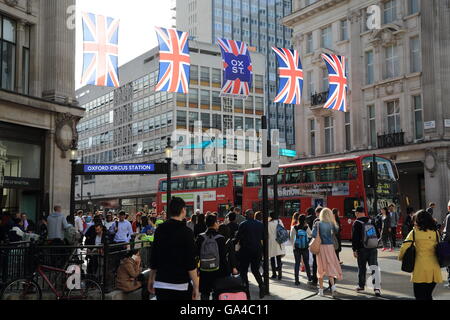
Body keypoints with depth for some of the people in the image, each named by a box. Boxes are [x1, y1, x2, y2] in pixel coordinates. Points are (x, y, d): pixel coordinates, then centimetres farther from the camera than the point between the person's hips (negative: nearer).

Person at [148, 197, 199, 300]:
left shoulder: (159, 230, 5)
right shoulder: (186, 232, -10)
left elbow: (153, 258, 11)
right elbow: (191, 263, -13)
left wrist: (151, 279, 22)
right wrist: (196, 286, -7)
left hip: (160, 283, 5)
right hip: (181, 285, -5)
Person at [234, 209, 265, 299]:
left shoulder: (243, 224, -10)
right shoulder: (260, 224, 3)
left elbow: (238, 237, -9)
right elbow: (263, 237, 10)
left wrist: (233, 244, 5)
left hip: (246, 249, -4)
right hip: (258, 249, 4)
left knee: (243, 270, 8)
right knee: (255, 270, 16)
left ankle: (245, 287, 2)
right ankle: (261, 285, -2)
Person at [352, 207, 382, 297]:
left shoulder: (356, 223, -8)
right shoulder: (371, 221, 6)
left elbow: (354, 237, -11)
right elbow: (378, 235, 12)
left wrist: (354, 250, -5)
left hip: (362, 249, -3)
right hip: (373, 248, 3)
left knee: (362, 268, 10)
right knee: (374, 267, -1)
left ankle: (361, 286, 21)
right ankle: (377, 287, -12)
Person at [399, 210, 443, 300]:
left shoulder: (415, 232, -2)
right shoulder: (435, 232, 6)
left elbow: (405, 246, -9)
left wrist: (401, 257, 6)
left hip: (420, 270, -4)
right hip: (435, 269, 4)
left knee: (420, 296, 3)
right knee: (428, 295, 19)